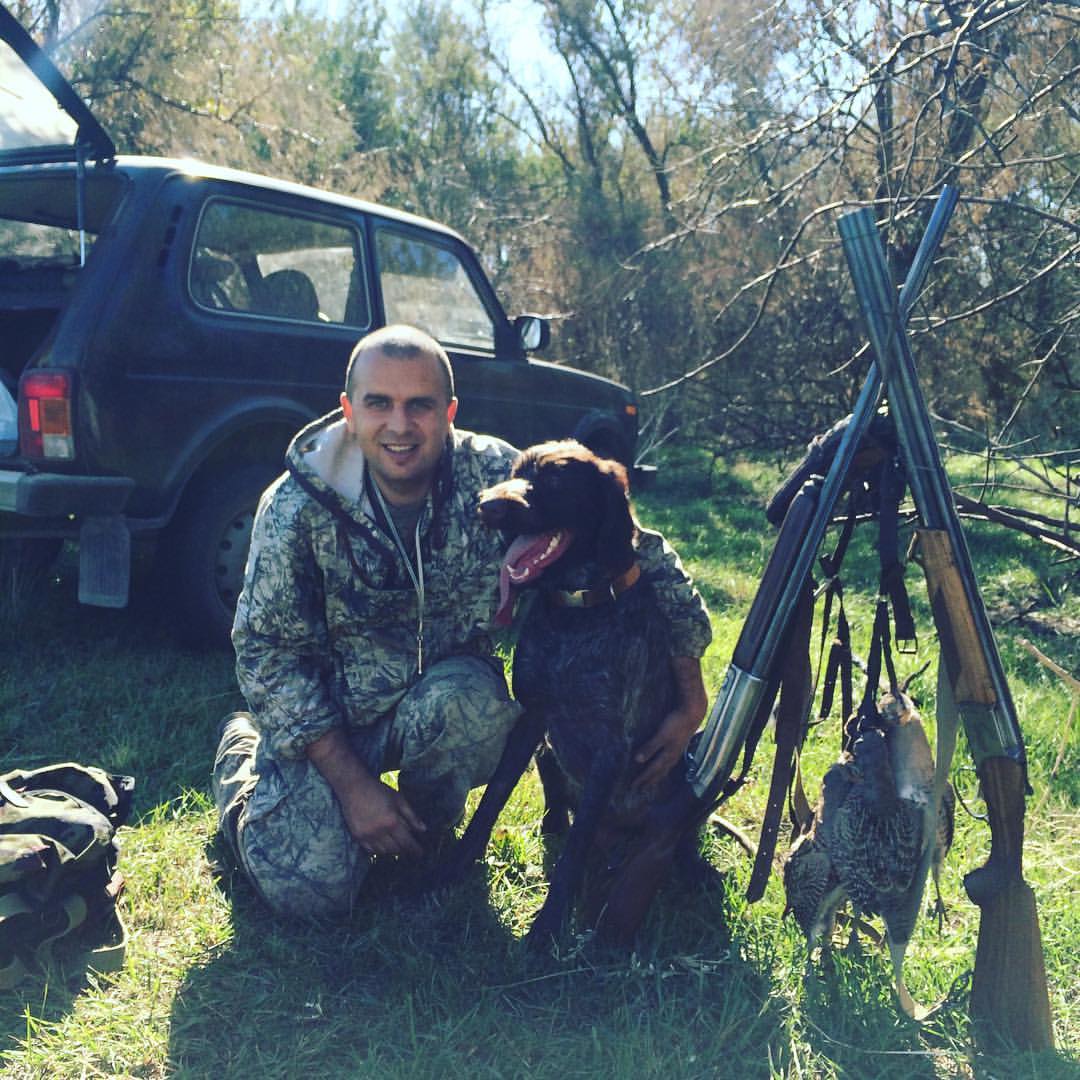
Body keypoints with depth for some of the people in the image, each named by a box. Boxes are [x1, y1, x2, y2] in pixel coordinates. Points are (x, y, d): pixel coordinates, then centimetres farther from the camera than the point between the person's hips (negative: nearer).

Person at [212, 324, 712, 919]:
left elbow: (640, 554, -14)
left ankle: (430, 824, 2)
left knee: (473, 699, -34)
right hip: (324, 712, 0)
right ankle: (241, 751, 18)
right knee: (310, 890, -15)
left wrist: (690, 699, -18)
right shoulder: (297, 506, -19)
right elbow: (269, 653, -13)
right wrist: (353, 785, -19)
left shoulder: (495, 476, -19)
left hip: (444, 695, 1)